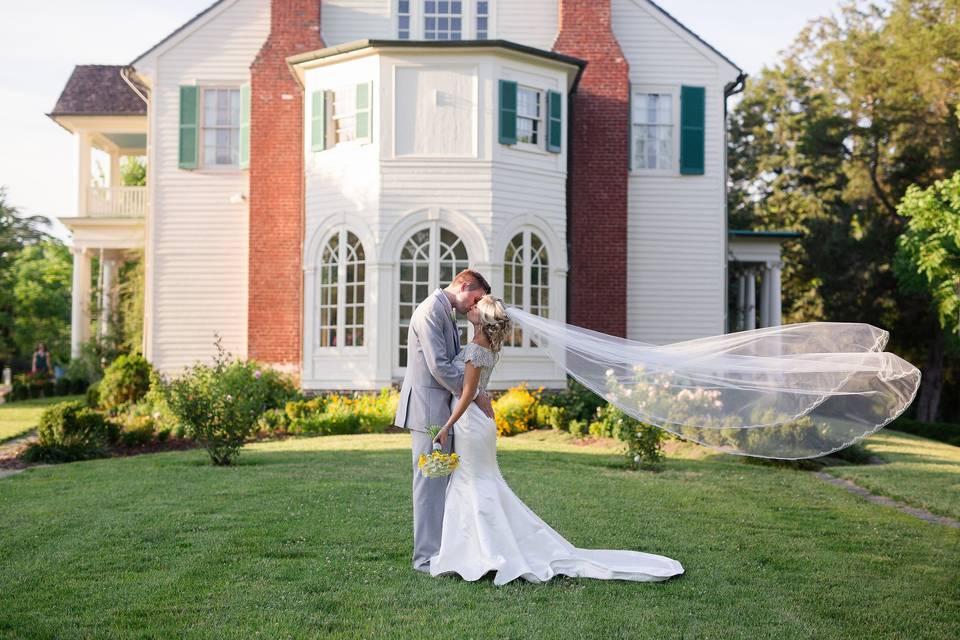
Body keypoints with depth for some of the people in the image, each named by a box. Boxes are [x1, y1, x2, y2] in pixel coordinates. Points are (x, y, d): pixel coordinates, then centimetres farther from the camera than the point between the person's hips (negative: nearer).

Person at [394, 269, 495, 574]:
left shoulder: (445, 312, 18)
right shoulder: (431, 311, -14)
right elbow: (438, 366, -20)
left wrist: (476, 393, 11)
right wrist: (474, 394, -12)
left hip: (443, 409, 10)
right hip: (429, 409, -10)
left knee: (442, 481, 13)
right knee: (430, 481, -6)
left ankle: (439, 549, 20)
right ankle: (427, 557, 0)